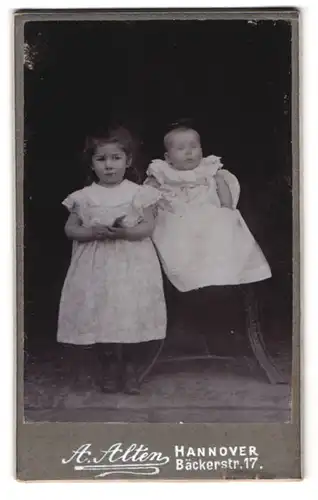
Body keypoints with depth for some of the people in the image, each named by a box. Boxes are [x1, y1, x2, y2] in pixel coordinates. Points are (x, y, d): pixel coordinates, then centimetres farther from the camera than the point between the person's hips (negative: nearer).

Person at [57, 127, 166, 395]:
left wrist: (126, 232, -21)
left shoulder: (138, 193, 0)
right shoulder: (84, 197, 3)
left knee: (132, 313, -1)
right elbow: (70, 229, 4)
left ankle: (130, 367, 19)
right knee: (101, 316, 2)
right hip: (97, 266, 1)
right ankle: (110, 365, 23)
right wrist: (95, 232, -15)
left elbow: (149, 227, -3)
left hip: (132, 264, -1)